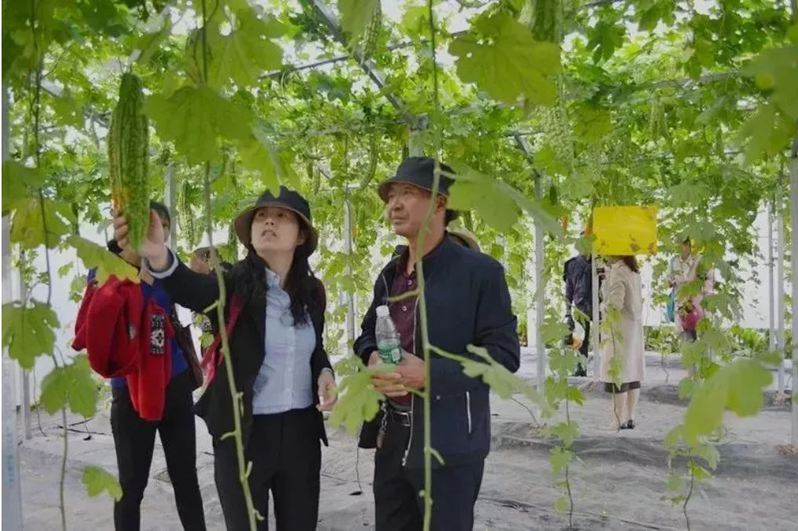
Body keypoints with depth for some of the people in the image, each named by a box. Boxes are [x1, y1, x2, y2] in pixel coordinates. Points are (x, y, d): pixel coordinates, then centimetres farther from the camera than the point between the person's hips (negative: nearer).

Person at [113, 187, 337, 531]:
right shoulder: (235, 282, -11)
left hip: (300, 430, 4)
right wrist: (159, 257, -57)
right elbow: (191, 289, -35)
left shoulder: (313, 290, 2)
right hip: (243, 432, -3)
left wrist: (324, 373, -4)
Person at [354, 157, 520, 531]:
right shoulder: (389, 275, 13)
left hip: (449, 447, -6)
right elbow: (367, 334, 21)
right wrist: (372, 358, -5)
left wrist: (431, 373, -23)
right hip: (390, 441, 7)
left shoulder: (480, 272, -10)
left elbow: (505, 354, -13)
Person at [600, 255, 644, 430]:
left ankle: (619, 421, -1)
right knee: (632, 372, 10)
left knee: (618, 373, -4)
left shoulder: (617, 272, -15)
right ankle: (630, 418, 16)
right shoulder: (634, 272, 10)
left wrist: (603, 306, -3)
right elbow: (638, 300, 15)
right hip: (635, 326, 9)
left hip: (619, 327, -9)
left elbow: (615, 303, -22)